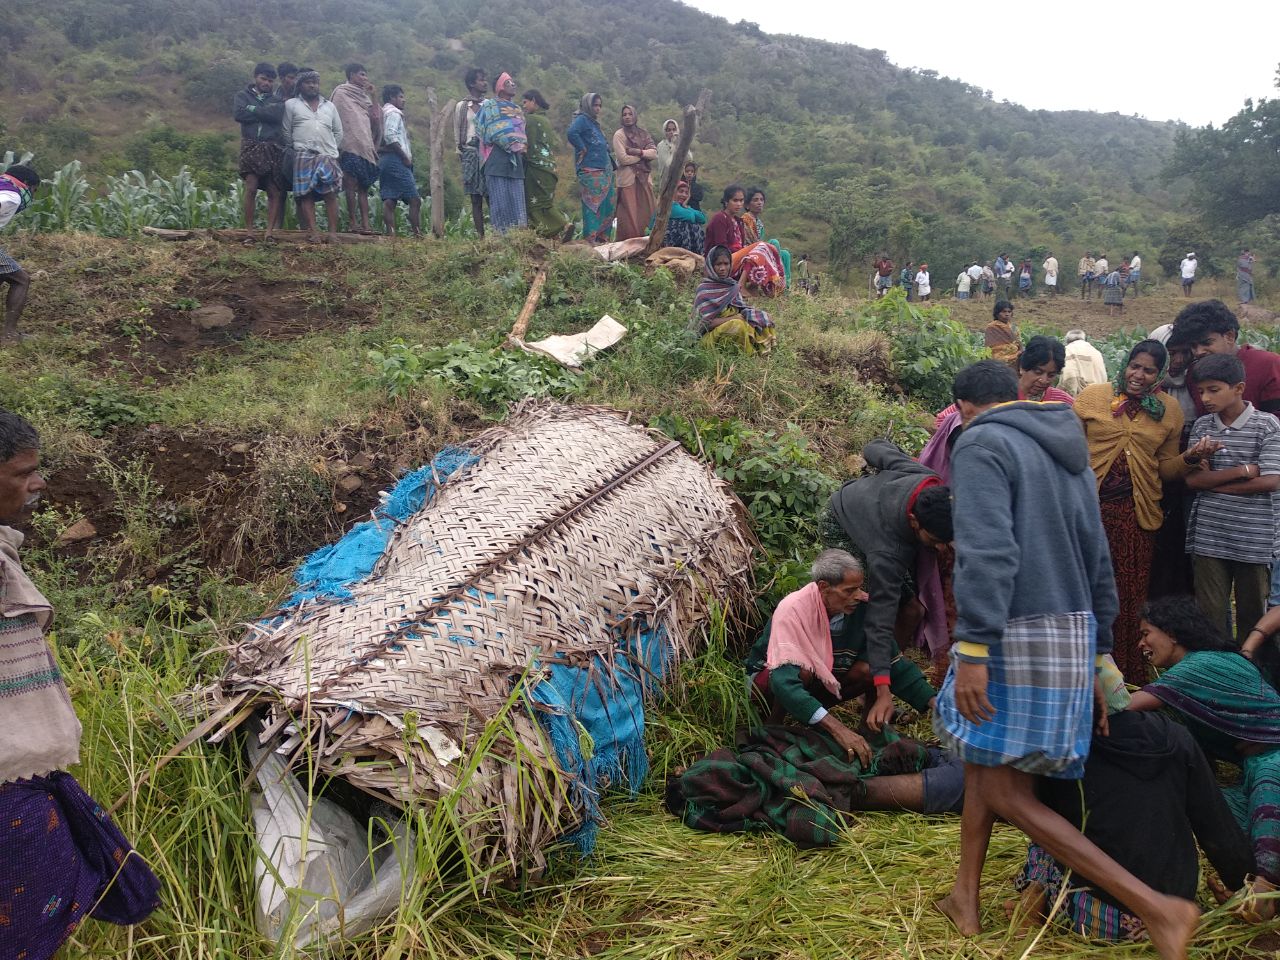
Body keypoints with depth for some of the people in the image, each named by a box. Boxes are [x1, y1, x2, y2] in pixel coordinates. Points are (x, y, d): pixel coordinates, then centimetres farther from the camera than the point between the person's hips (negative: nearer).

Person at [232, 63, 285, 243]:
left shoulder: (277, 99, 15)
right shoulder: (243, 95, 13)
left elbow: (277, 114, -7)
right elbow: (238, 113, -6)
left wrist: (253, 110, -4)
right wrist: (265, 113, -4)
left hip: (273, 149, 1)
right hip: (251, 147, -1)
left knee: (274, 191, -4)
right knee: (251, 188, -9)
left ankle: (270, 232, -2)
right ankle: (249, 232, -8)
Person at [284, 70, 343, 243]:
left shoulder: (329, 106, 20)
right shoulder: (291, 104, 10)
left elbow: (338, 132, 21)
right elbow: (286, 132, 8)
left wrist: (332, 149, 12)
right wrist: (297, 148, 5)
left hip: (328, 156, 2)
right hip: (304, 156, -2)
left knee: (330, 194, -8)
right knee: (306, 194, -10)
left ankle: (333, 232, -11)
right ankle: (312, 231, -13)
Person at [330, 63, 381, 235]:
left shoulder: (363, 95, 23)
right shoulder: (341, 92, 3)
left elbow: (375, 116, 16)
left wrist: (371, 95, 10)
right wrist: (339, 145, -12)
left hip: (365, 145, 7)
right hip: (350, 145, -7)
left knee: (363, 186, 1)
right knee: (351, 183, -10)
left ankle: (365, 224, -2)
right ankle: (353, 222, -12)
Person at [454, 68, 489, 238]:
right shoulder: (461, 106, 8)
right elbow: (457, 132, 9)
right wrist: (460, 152, 1)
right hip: (472, 153, -2)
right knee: (476, 198, -2)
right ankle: (481, 236, -3)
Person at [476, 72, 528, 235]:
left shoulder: (517, 108, 24)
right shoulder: (491, 106, 4)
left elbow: (521, 132, 23)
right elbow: (495, 131, -7)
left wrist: (523, 145, 1)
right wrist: (514, 146, -12)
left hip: (515, 160, 6)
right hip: (498, 158, -6)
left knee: (517, 201, 0)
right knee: (500, 200, -10)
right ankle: (500, 235, -10)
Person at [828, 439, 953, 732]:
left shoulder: (925, 478, -35)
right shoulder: (887, 553, -47)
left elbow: (876, 449, -15)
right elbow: (880, 621, -45)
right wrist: (883, 691, -46)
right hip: (843, 530, -7)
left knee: (909, 612, 1)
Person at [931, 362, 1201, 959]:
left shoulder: (981, 443, -9)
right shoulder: (1068, 453, 17)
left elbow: (987, 553, -23)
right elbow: (1098, 564, 19)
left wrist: (973, 647, -25)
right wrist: (1098, 655, 23)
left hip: (1016, 637, -9)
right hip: (1072, 635, 9)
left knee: (1004, 790, -2)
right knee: (984, 762, 20)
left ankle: (1154, 906, -4)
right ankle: (966, 898, 26)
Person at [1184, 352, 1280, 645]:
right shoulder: (1202, 426, 6)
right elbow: (1192, 479, -3)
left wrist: (1213, 481, -8)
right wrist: (1243, 470, -12)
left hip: (1253, 540, -2)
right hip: (1209, 536, 2)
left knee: (1252, 612, 10)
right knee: (1209, 611, 4)